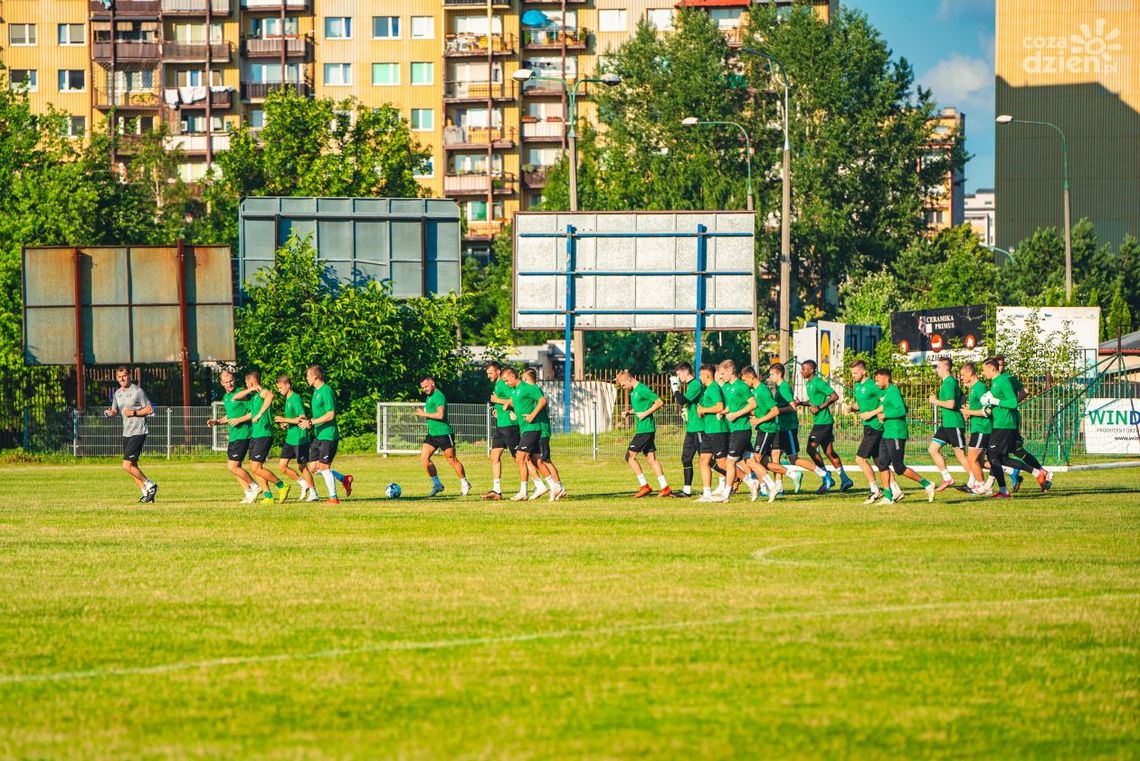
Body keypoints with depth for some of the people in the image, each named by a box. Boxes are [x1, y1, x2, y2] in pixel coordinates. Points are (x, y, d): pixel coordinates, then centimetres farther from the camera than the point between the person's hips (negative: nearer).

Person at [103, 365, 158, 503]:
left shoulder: (138, 391, -9)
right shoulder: (117, 393, 12)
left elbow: (150, 409, -7)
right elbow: (115, 411, 20)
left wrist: (134, 413, -17)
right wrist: (109, 412, -2)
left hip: (138, 433, -8)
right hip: (126, 433, 8)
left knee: (127, 465, -14)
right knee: (132, 466, 8)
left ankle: (150, 485, 0)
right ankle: (145, 492, 16)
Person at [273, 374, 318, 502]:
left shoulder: (296, 399, -15)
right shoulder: (287, 399, 14)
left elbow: (302, 418, -22)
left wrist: (285, 420, -20)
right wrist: (285, 424, 8)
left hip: (300, 439, -9)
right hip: (290, 438, 9)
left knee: (302, 466, -2)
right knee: (282, 465, 6)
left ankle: (313, 493, 9)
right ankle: (303, 483, 19)